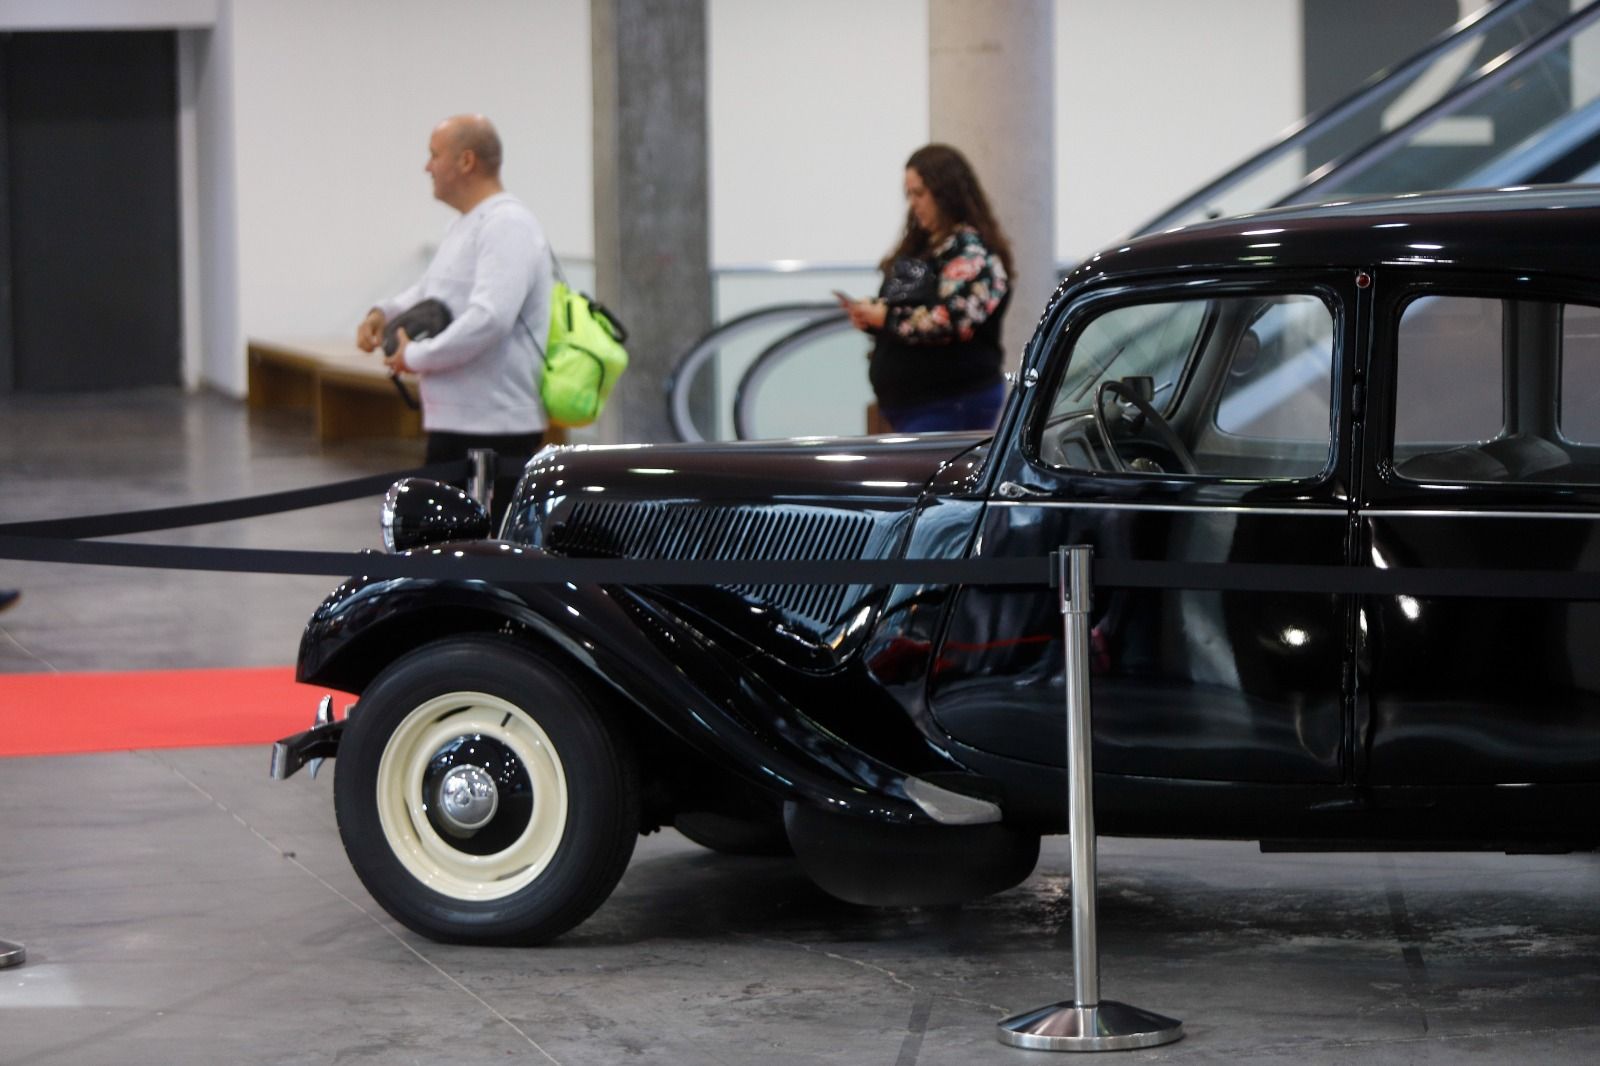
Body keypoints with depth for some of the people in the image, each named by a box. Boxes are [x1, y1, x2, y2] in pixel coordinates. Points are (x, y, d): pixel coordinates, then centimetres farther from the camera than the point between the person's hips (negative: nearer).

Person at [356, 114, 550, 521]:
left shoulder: (507, 226, -16)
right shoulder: (464, 226, 19)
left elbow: (489, 318, -27)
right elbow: (430, 291, 33)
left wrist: (416, 356, -19)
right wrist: (384, 313, 12)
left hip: (494, 430, -11)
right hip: (454, 423, 11)